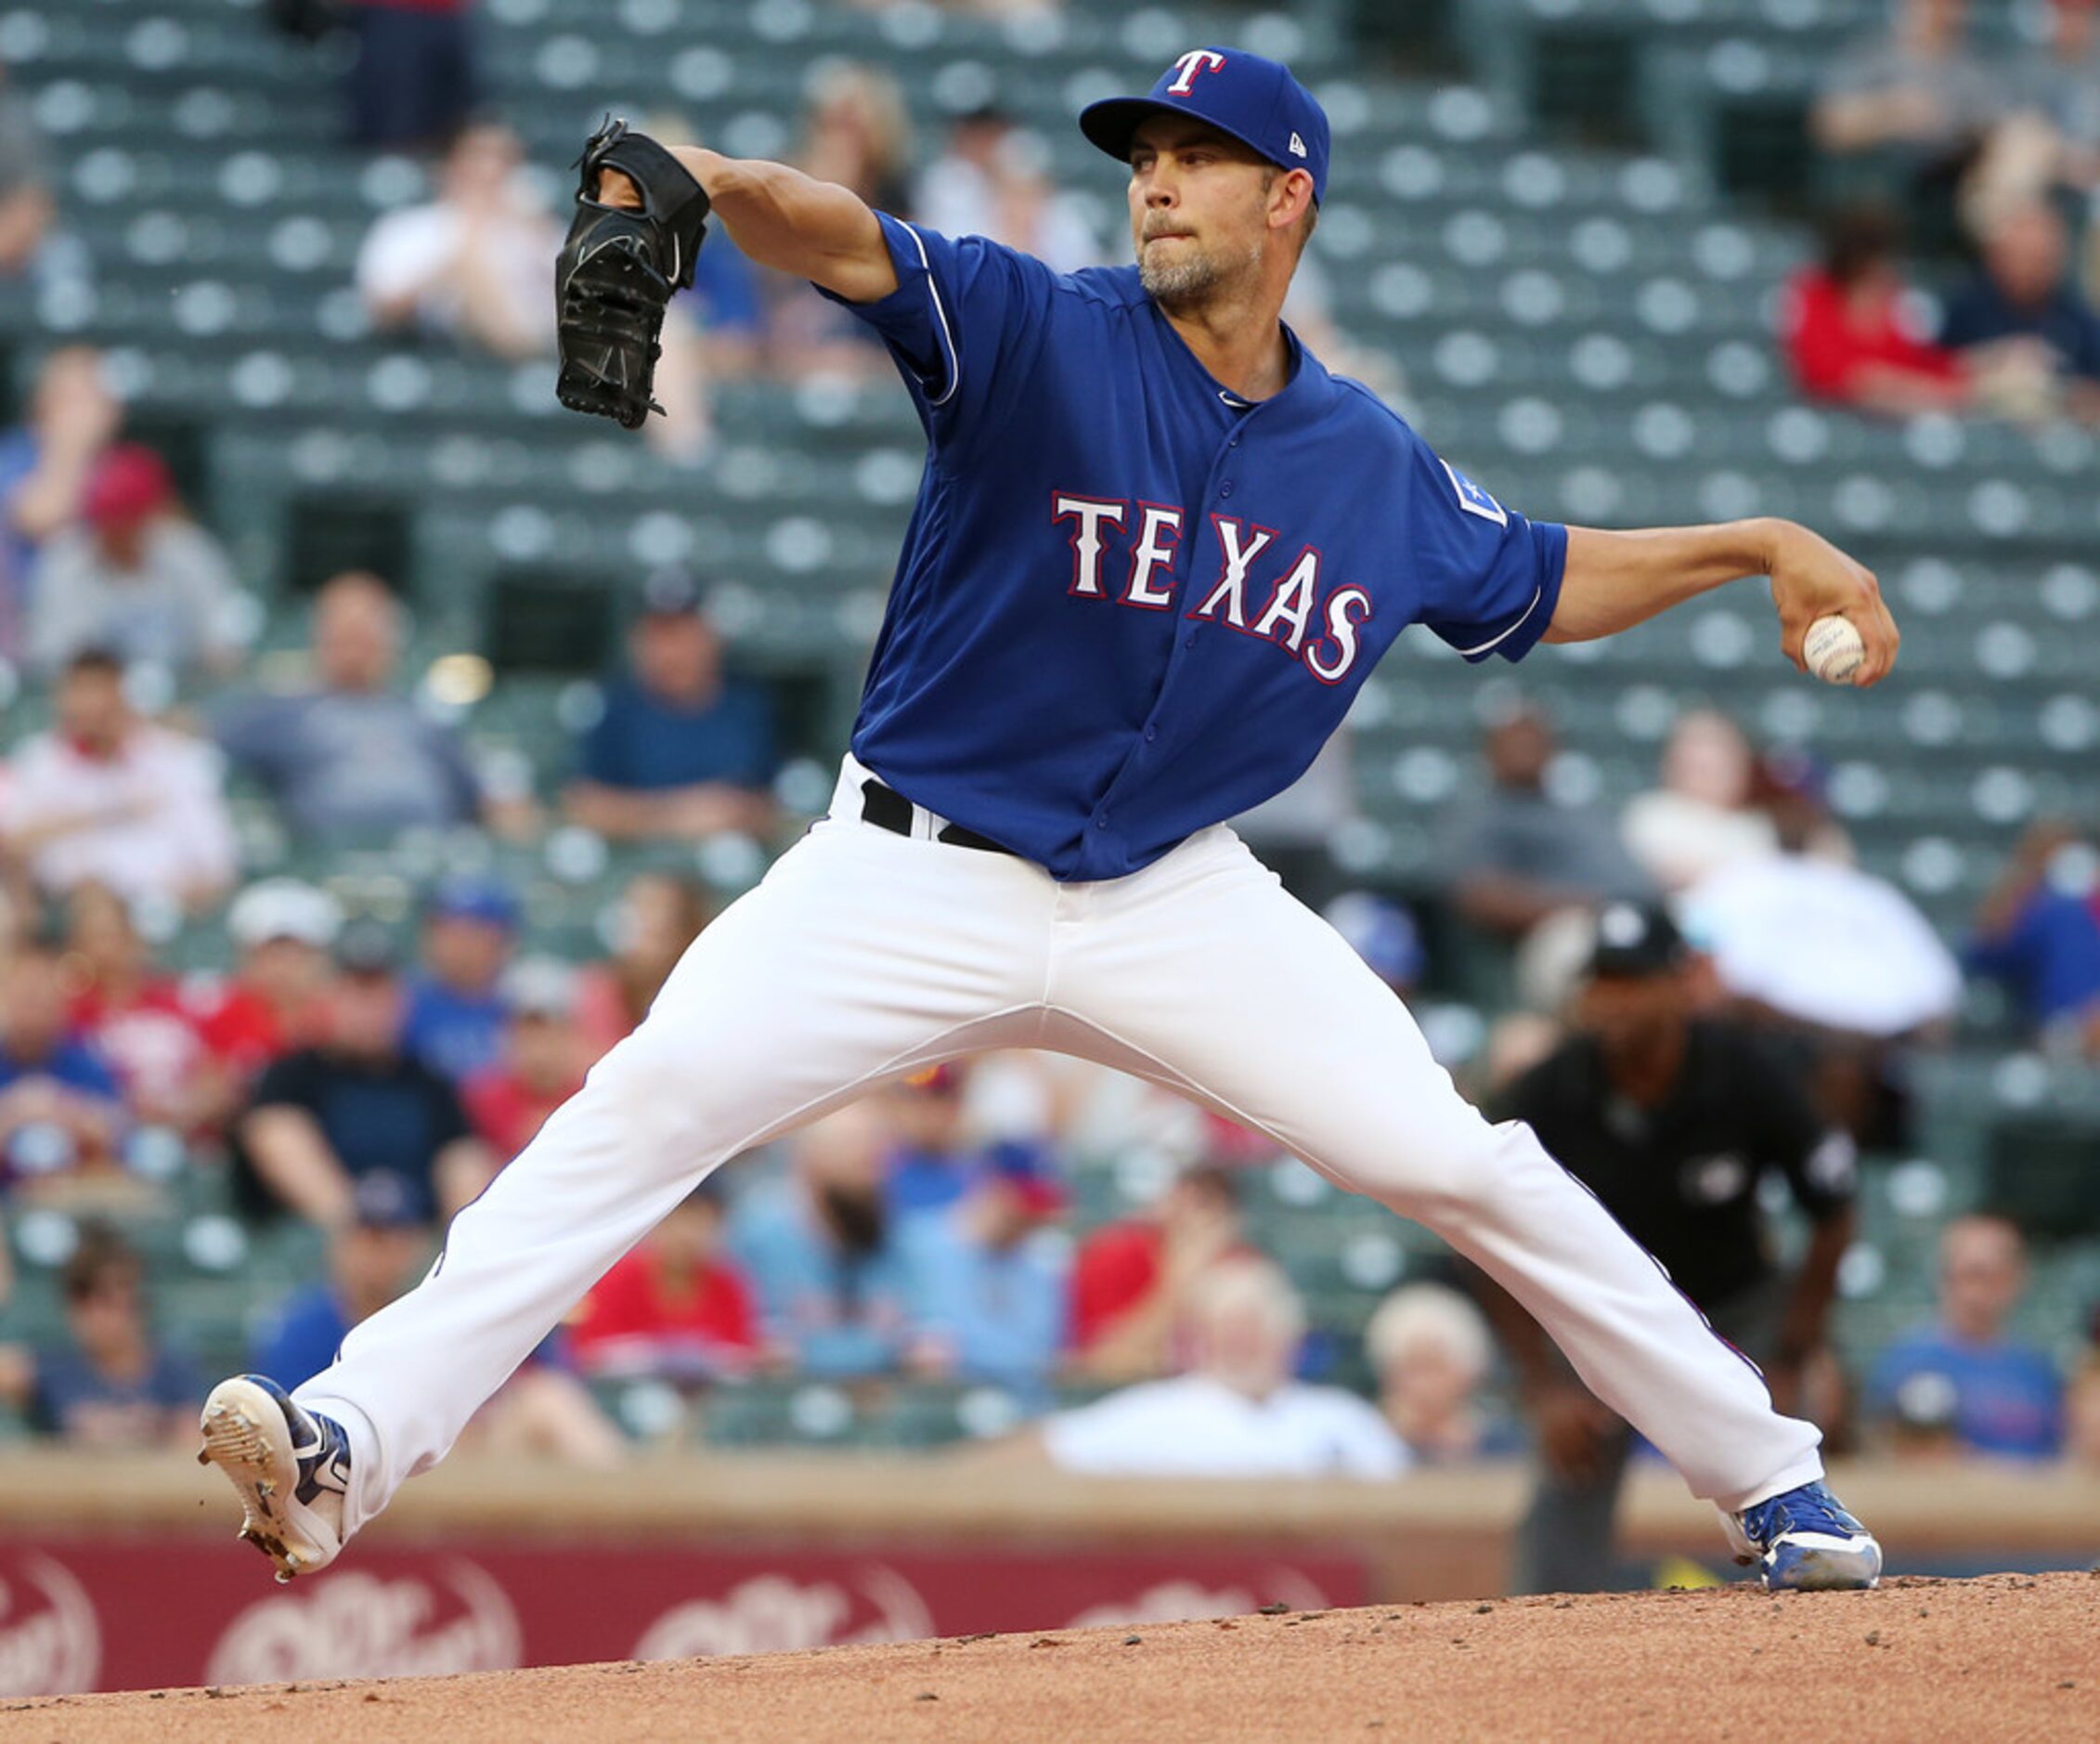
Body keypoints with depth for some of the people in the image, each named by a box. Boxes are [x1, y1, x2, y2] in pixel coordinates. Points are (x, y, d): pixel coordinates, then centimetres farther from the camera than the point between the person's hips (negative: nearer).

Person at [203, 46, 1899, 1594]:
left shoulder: (1379, 472, 3)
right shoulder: (1041, 336, -10)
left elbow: (1544, 582, 21)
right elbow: (851, 244, -28)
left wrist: (1759, 545, 11)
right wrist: (713, 183, -49)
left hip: (1174, 901, 3)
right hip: (916, 877, -3)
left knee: (1460, 1163, -3)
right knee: (648, 1101, -21)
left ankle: (1768, 1475, 14)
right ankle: (351, 1444, -26)